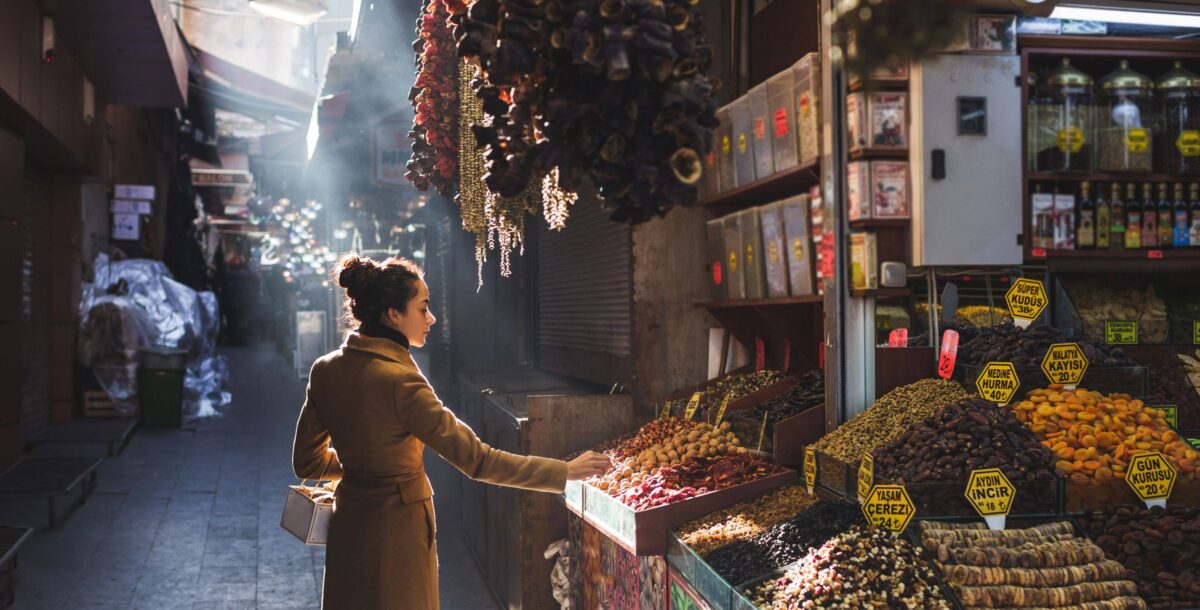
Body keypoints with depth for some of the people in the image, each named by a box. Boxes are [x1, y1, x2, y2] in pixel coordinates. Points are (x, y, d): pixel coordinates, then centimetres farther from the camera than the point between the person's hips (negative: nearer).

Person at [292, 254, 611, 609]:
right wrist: (565, 472, -22)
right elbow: (476, 459, -26)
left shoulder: (325, 371, -3)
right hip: (397, 531, -7)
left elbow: (307, 462, 6)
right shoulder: (398, 381, -25)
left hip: (348, 528, 7)